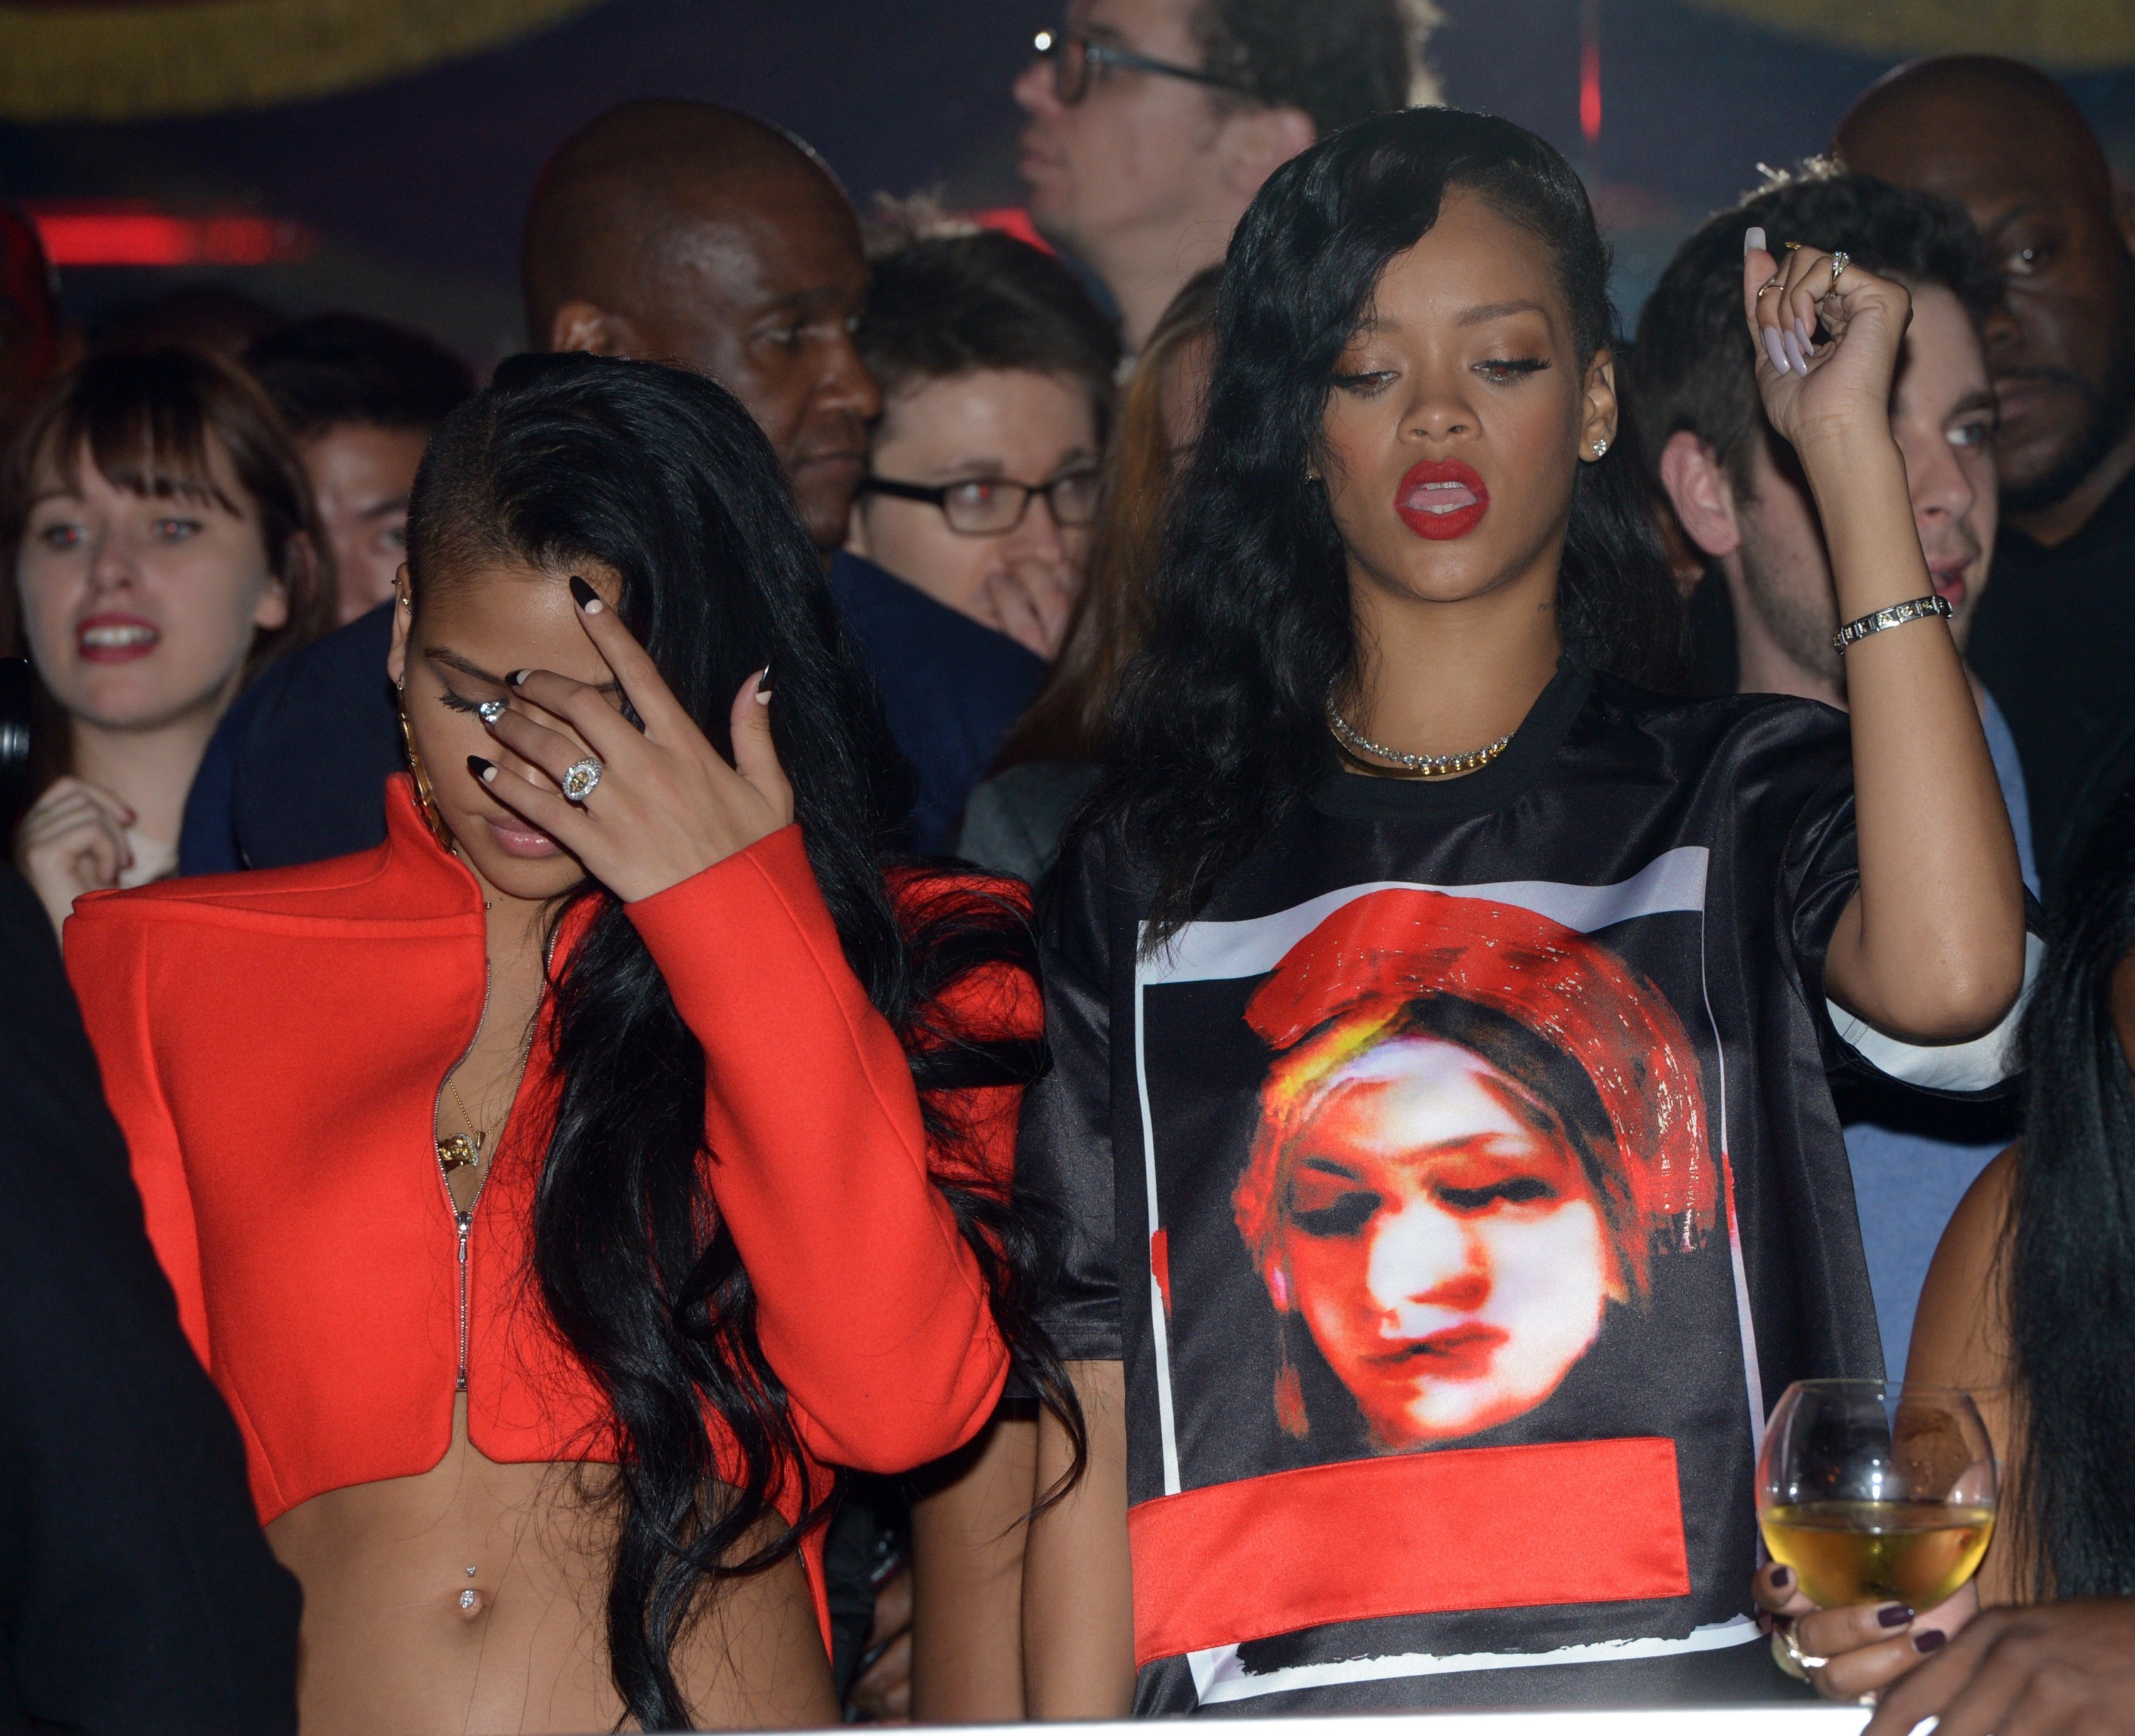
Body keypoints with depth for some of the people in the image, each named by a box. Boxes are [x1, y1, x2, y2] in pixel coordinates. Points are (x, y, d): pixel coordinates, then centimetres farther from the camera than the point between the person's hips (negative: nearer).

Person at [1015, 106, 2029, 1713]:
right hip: (1271, 1688, 0)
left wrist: (1850, 444, -6)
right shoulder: (1155, 865, 14)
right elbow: (1094, 1396, 11)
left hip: (1684, 1668, 0)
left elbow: (1949, 975, -14)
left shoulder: (1740, 796, 10)